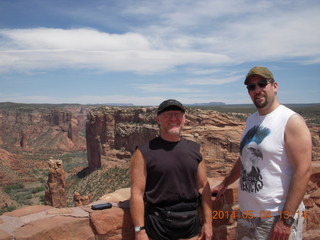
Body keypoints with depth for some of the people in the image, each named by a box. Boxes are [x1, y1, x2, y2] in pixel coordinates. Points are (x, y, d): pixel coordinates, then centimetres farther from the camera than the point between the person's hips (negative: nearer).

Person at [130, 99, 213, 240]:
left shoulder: (194, 149, 3)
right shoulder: (144, 153, -9)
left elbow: (203, 187, 6)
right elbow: (137, 193, -11)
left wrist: (208, 222, 5)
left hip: (191, 224, 4)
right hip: (158, 227, -3)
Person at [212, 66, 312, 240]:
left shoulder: (291, 121, -13)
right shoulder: (251, 120, 8)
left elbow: (303, 171, -18)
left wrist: (286, 219, -19)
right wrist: (224, 184, 22)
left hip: (277, 218, -6)